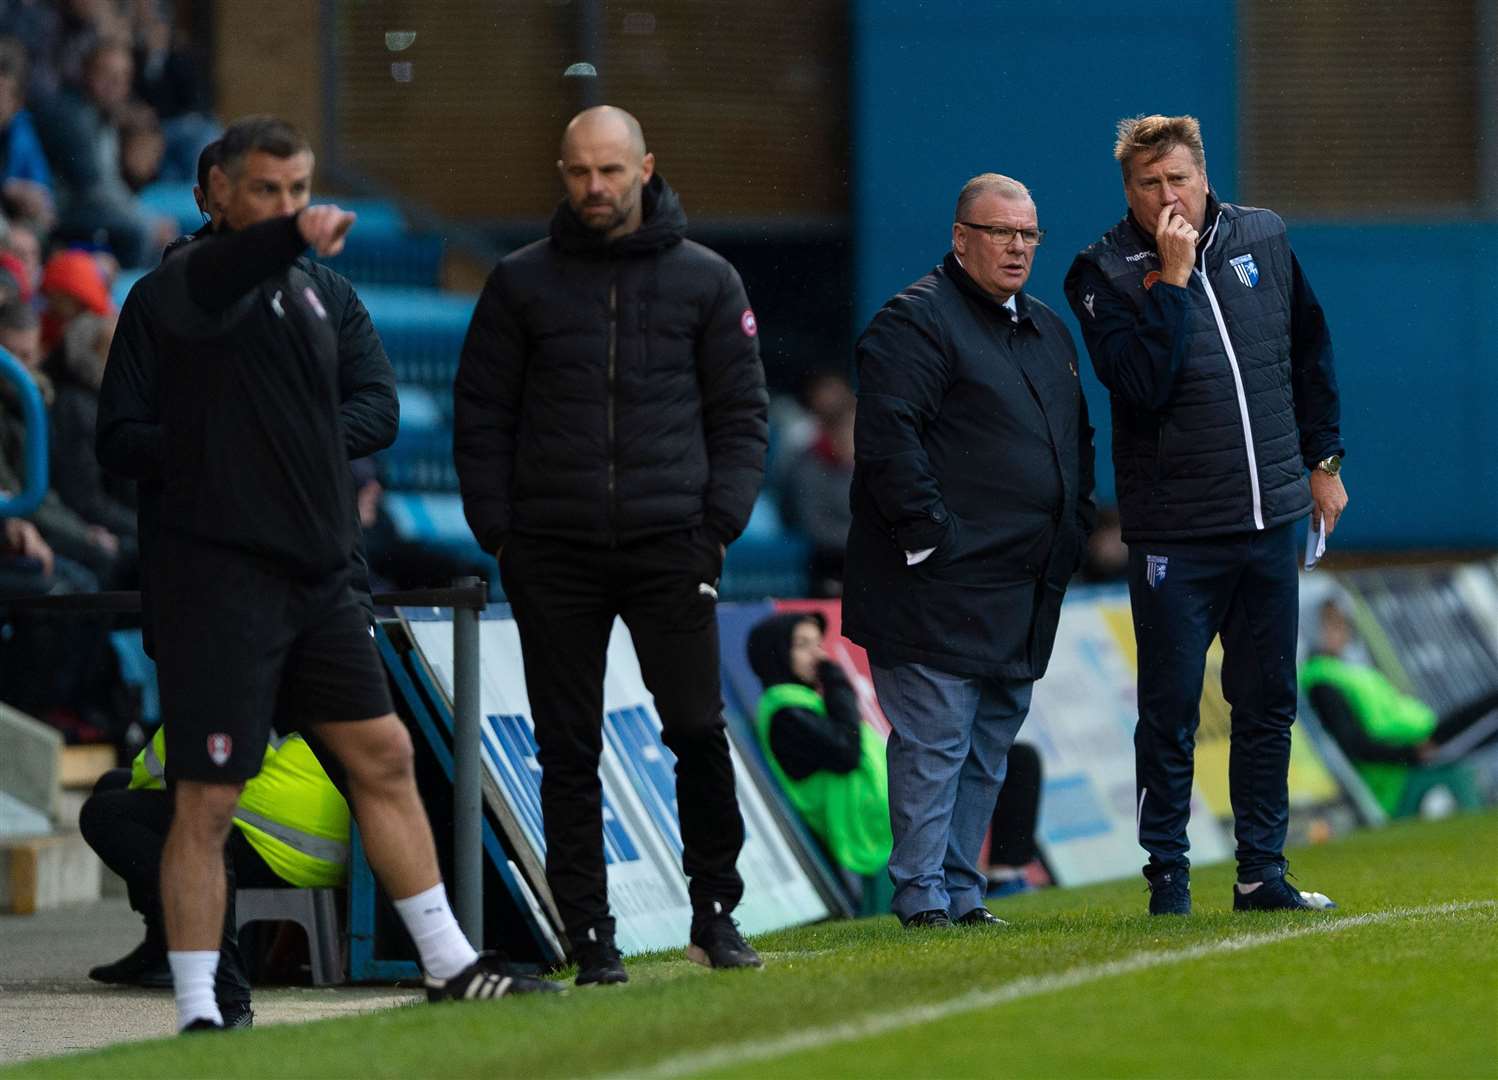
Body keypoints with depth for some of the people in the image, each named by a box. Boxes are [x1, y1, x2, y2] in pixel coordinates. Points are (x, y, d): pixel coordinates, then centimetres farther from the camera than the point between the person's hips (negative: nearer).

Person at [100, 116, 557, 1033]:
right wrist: (293, 235, -56)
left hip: (317, 577, 8)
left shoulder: (311, 291, 15)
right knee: (208, 800, -7)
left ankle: (450, 965, 22)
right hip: (220, 571, -8)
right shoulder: (194, 282, -10)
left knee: (385, 754, 12)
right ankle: (198, 1016, -2)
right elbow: (197, 292, -36)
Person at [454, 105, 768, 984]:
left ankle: (715, 911, 7)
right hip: (555, 551, 1)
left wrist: (721, 519, -3)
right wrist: (499, 530, 0)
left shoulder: (705, 280, 7)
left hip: (671, 547, -1)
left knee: (700, 730, -6)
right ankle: (590, 931, 6)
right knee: (569, 751, 1)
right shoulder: (522, 283, 8)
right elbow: (481, 414, 9)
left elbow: (742, 411, 9)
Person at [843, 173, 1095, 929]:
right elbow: (887, 439, -17)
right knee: (932, 745, -8)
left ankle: (961, 893, 18)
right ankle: (922, 896, -4)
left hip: (1022, 596, 9)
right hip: (942, 590, -9)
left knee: (988, 752, 12)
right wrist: (928, 536, -20)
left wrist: (1073, 529, 17)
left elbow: (1076, 438, 29)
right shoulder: (917, 322, -9)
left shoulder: (1046, 331, 19)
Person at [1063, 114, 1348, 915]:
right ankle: (1167, 872, 7)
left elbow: (1310, 352, 17)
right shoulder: (1105, 273, -8)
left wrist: (1323, 460, 17)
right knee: (1170, 710, -1)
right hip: (1173, 532, -4)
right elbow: (1141, 384, -22)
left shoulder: (1262, 240, 5)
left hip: (1269, 518, 4)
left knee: (1268, 701, 8)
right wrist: (1172, 279, -23)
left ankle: (1262, 870, 15)